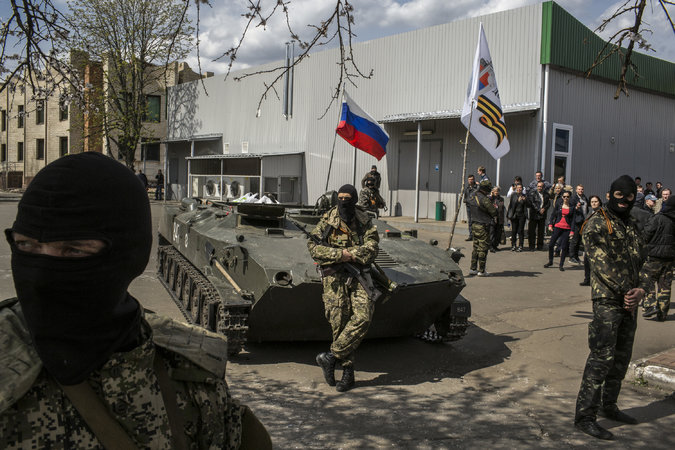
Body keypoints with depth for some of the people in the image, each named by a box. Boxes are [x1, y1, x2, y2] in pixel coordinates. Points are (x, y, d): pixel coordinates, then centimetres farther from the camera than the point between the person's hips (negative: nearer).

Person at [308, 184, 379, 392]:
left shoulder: (364, 221, 6)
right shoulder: (327, 220, 2)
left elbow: (371, 248, -3)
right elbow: (313, 247, -6)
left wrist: (348, 254, -17)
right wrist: (341, 254, -15)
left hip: (358, 275, 1)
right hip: (334, 277, -1)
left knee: (363, 317, -16)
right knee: (339, 323, -2)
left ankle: (331, 356, -5)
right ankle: (348, 371, 10)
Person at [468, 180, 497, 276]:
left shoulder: (474, 198, 7)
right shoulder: (484, 200, -20)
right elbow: (494, 212, -17)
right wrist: (495, 208, 6)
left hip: (474, 225, 8)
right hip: (483, 227, -8)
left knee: (476, 248, 15)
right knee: (483, 249, 1)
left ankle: (473, 269, 19)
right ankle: (481, 270, 6)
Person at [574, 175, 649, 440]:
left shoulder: (632, 228, 17)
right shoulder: (597, 223, -6)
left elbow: (639, 262, 15)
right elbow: (603, 263, -15)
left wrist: (640, 289, -4)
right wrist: (624, 291, -17)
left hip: (629, 301, 8)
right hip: (607, 299, -8)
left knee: (621, 357, 14)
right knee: (601, 357, -10)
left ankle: (609, 406, 27)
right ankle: (585, 416, -5)